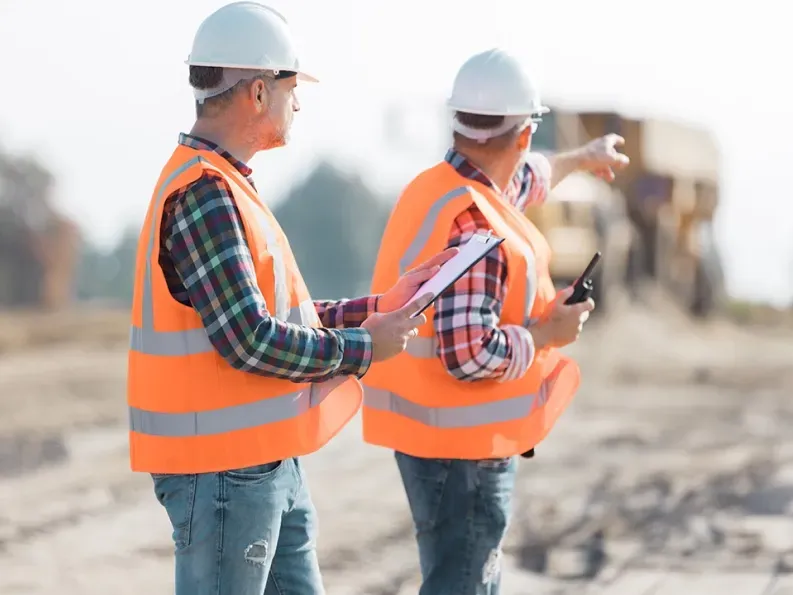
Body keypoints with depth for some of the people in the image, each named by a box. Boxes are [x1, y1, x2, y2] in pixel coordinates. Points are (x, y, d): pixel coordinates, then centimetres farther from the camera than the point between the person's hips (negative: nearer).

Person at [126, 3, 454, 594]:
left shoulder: (225, 187, 14)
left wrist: (381, 308, 11)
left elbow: (284, 317, 17)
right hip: (224, 470, -10)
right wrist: (364, 347, -13)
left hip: (269, 466, 10)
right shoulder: (204, 195, -19)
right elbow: (251, 341, -24)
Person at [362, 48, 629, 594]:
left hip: (434, 430, 10)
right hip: (461, 445, -10)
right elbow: (471, 355, -30)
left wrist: (580, 159, 45)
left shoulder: (437, 187, 5)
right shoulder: (473, 228, -25)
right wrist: (547, 332, -14)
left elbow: (516, 183, 29)